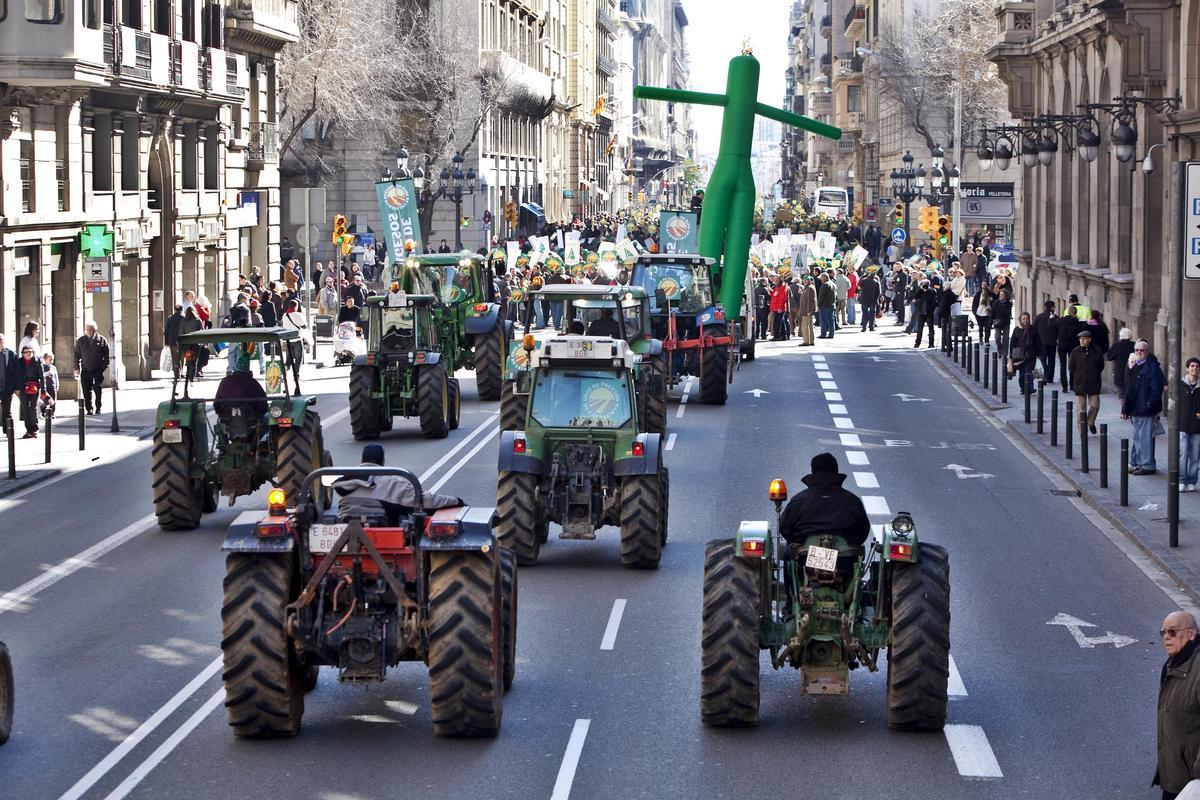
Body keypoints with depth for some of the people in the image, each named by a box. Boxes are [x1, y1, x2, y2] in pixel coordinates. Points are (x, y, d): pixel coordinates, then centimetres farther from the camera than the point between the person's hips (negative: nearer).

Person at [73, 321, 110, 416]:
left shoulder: (102, 340, 4)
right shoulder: (80, 341, 9)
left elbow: (107, 354, 7)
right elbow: (76, 355, 12)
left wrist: (105, 366, -2)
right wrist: (77, 368, 4)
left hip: (98, 370, -2)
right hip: (86, 370, 2)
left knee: (98, 390, -3)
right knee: (87, 391, -1)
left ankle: (98, 408, 7)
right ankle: (88, 409, 5)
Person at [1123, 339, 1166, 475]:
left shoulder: (1152, 367, -12)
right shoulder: (1135, 367, 15)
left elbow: (1157, 389, -18)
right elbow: (1128, 389, 19)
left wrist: (1148, 405, -18)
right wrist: (1125, 409, 15)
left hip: (1145, 412, -9)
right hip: (1134, 411, 9)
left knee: (1145, 438, -6)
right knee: (1137, 437, 16)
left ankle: (1148, 466, 0)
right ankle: (1135, 463, 24)